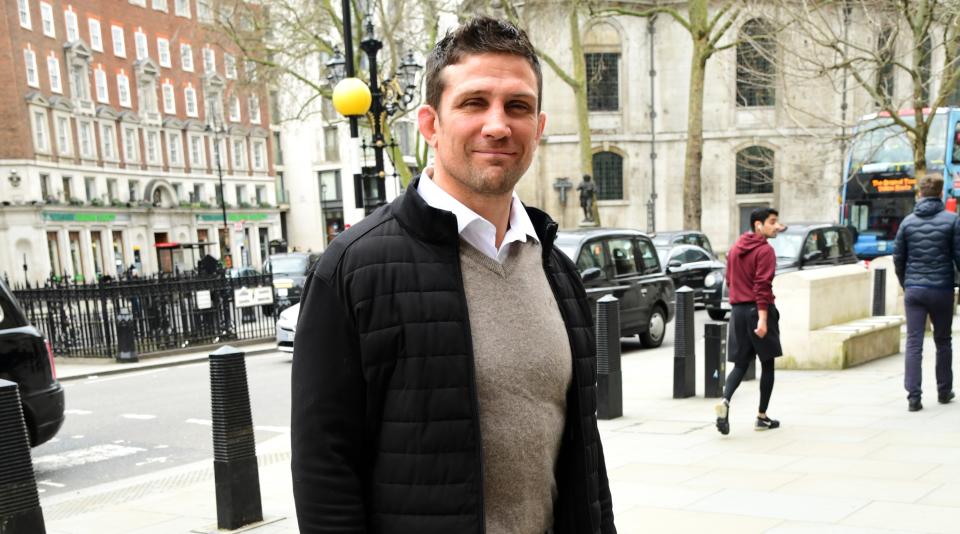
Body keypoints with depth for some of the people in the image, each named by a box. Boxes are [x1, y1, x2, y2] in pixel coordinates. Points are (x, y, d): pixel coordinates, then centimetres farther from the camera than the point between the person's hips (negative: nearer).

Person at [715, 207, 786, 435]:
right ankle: (762, 416, 13)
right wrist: (762, 318, -23)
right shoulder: (765, 250, -11)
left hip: (738, 310, 6)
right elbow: (762, 286, -19)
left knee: (740, 364, 8)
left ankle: (725, 401, -18)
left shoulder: (735, 248, 12)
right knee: (767, 364, 8)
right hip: (759, 310, -6)